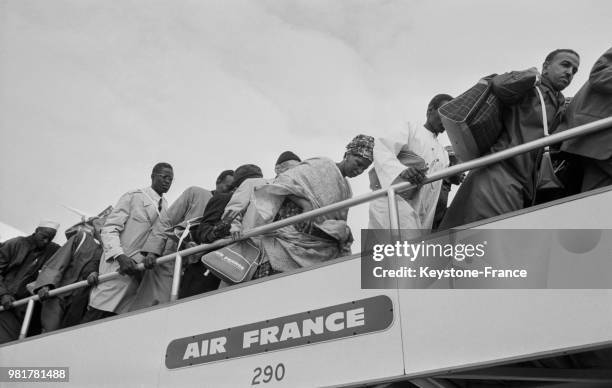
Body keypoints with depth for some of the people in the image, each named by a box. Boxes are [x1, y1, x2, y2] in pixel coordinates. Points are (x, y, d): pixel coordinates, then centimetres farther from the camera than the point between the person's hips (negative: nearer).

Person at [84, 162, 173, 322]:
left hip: (142, 270, 4)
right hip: (118, 267, -4)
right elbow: (109, 229, -5)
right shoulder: (133, 197, 3)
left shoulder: (166, 207, 18)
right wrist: (120, 256, -20)